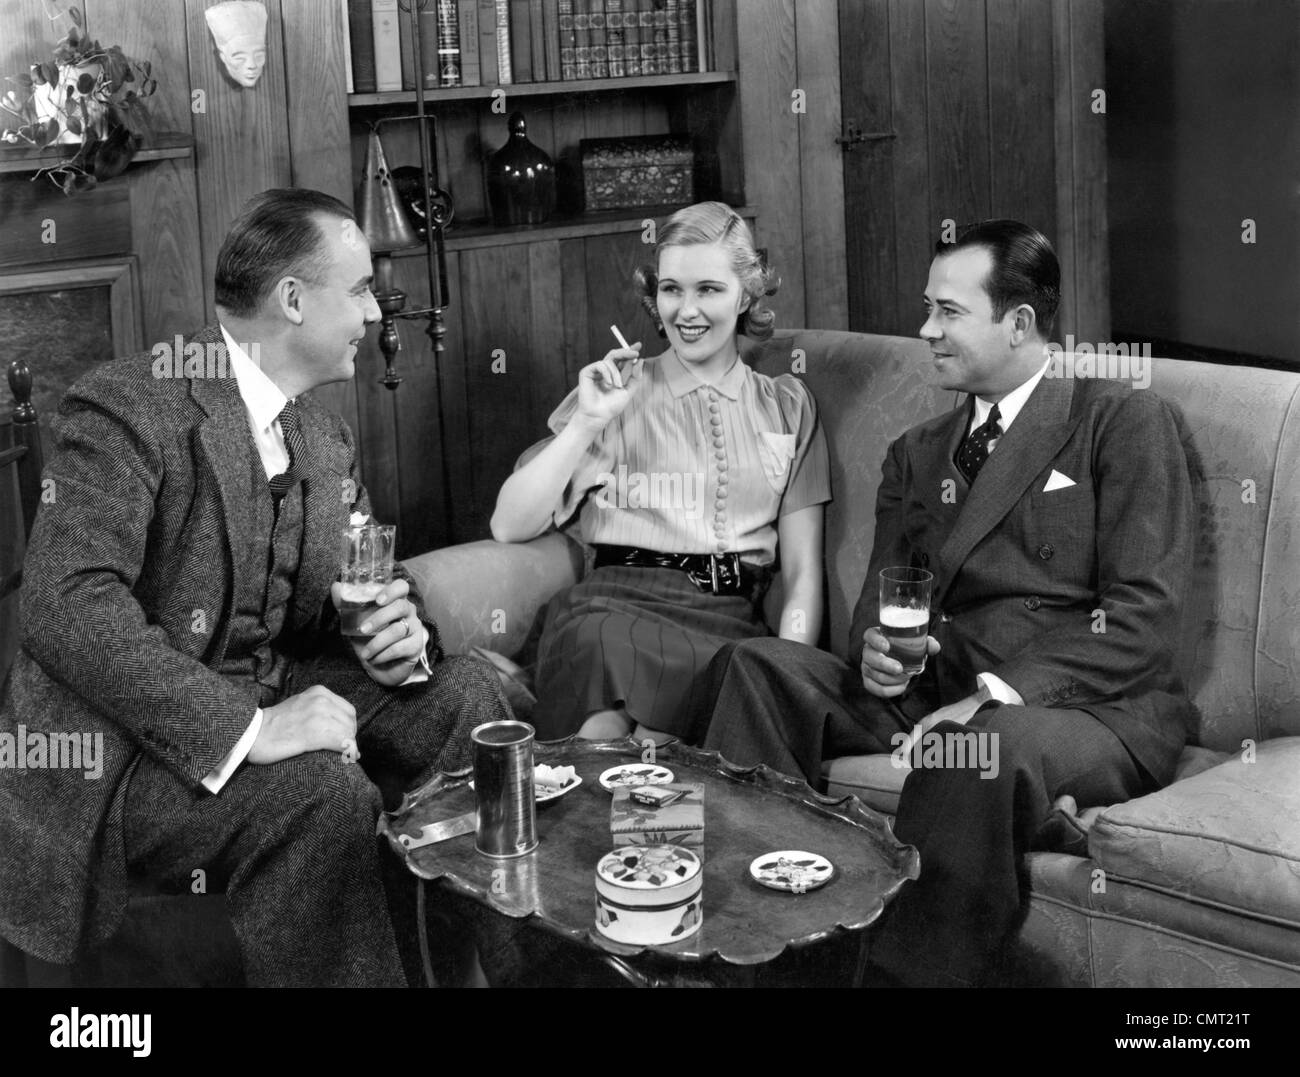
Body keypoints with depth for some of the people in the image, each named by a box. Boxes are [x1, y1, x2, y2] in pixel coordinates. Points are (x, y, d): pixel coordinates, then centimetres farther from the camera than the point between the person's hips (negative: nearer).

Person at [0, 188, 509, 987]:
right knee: (322, 794, -32)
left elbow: (359, 587, 17)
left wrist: (401, 629, -10)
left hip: (267, 698, 8)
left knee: (464, 696, -6)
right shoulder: (130, 407, -15)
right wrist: (244, 728, -34)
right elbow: (68, 604, -27)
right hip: (128, 744, -8)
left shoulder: (327, 440, 11)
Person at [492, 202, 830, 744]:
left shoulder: (786, 406, 19)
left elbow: (803, 573, 12)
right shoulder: (613, 393, 15)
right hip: (618, 604, 1)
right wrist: (586, 424, -5)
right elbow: (510, 527, 4)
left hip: (732, 621, 0)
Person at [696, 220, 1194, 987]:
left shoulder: (1124, 423, 3)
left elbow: (1144, 613, -7)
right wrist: (877, 651, -8)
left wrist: (999, 694, -18)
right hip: (934, 694, 5)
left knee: (984, 751, -39)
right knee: (757, 666, -17)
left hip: (1092, 706, -5)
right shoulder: (916, 453, 22)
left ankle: (913, 974, -24)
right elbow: (879, 597, 17)